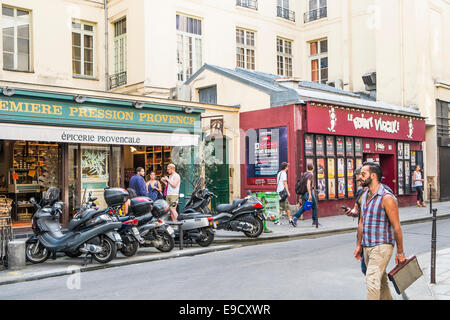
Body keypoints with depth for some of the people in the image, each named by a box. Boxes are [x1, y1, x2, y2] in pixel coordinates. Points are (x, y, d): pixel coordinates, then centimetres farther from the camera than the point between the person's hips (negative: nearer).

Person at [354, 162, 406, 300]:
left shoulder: (387, 198, -15)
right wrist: (359, 245, 17)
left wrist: (400, 252, -11)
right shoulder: (364, 196, 10)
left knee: (372, 281, -15)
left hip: (382, 247, -8)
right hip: (367, 247, 8)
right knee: (381, 282, 18)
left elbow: (396, 227, -13)